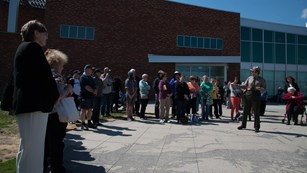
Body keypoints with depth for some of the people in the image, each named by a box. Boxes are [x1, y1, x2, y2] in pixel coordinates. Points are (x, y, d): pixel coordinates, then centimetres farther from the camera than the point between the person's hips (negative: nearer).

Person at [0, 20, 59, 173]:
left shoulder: (22, 48, 21)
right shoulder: (33, 47, -9)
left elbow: (16, 78, 22)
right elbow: (45, 75, -14)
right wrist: (55, 96, 0)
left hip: (24, 102, 10)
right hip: (34, 103, -10)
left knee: (28, 146, 17)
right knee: (32, 147, -6)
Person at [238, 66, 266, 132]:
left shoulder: (261, 80, 1)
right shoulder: (249, 78, 7)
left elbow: (264, 88, 2)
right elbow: (244, 85, 8)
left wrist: (259, 88, -18)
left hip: (256, 95, -2)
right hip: (248, 94, 3)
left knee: (256, 112, 2)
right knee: (245, 111, 8)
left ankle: (256, 127, 16)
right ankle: (243, 125, 22)